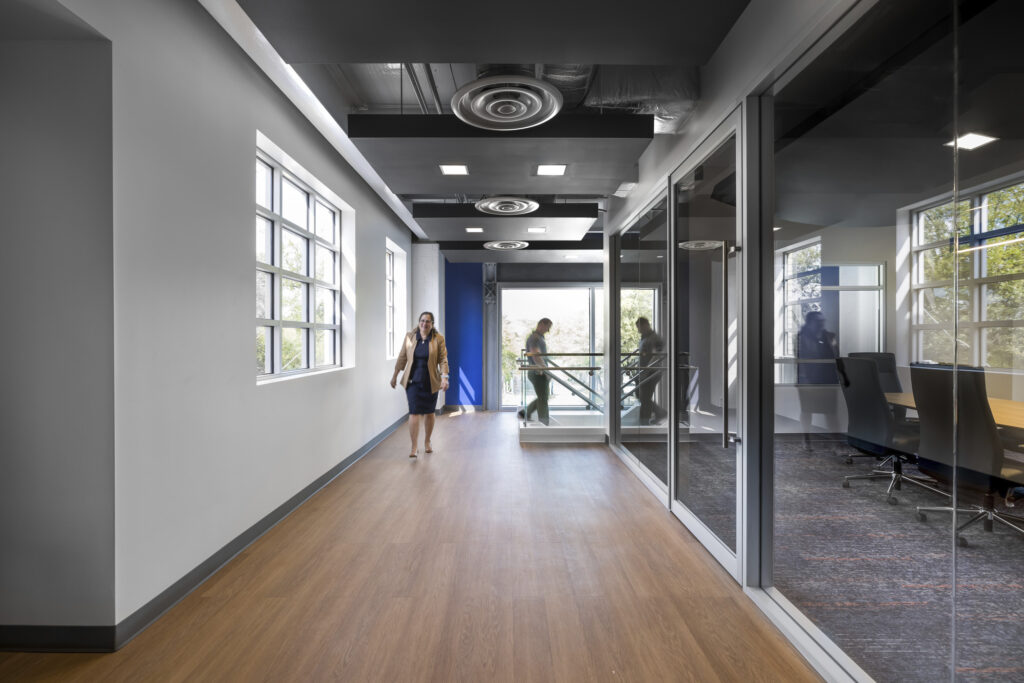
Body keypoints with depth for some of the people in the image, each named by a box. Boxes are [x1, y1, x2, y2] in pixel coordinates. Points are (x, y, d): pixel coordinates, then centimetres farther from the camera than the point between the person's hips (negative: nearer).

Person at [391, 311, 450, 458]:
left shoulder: (438, 339, -3)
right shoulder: (409, 337, 1)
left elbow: (443, 359, -5)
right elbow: (402, 357, 8)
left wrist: (444, 377, -17)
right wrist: (395, 375, 11)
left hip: (431, 382, 0)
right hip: (412, 381, 0)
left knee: (429, 413, 12)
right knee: (414, 413, -7)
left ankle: (427, 442, 32)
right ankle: (414, 447, -1)